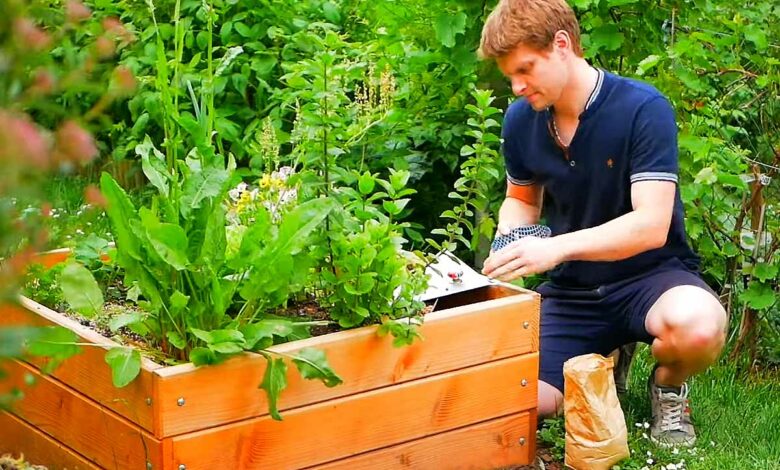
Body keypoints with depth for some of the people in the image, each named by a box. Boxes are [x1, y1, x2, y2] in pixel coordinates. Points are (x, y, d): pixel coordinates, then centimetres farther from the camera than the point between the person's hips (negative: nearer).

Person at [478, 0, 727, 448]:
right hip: (572, 290, 5)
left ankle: (668, 383, -1)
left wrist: (557, 248, -36)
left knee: (698, 326, -40)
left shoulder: (643, 109, -18)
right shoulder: (520, 120, -1)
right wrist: (507, 243, -6)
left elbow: (651, 226, -25)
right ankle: (604, 357, 16)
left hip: (649, 273, -4)